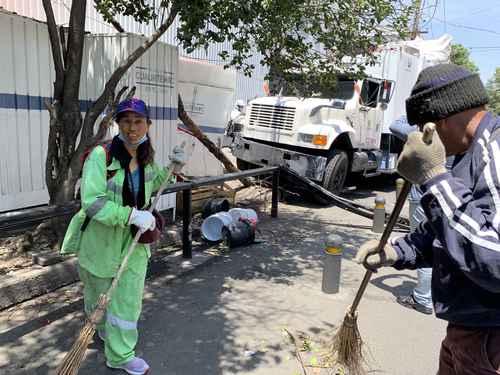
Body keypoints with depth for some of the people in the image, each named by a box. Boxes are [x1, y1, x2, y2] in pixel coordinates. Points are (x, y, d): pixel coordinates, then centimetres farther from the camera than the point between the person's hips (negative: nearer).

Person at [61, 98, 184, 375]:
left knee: (129, 297, 8)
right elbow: (92, 202, -27)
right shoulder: (101, 156, -21)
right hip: (100, 239, -4)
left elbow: (154, 185, 18)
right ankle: (102, 328, 52)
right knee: (98, 292, 20)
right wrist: (132, 215, -32)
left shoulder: (146, 157, -2)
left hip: (134, 239, 4)